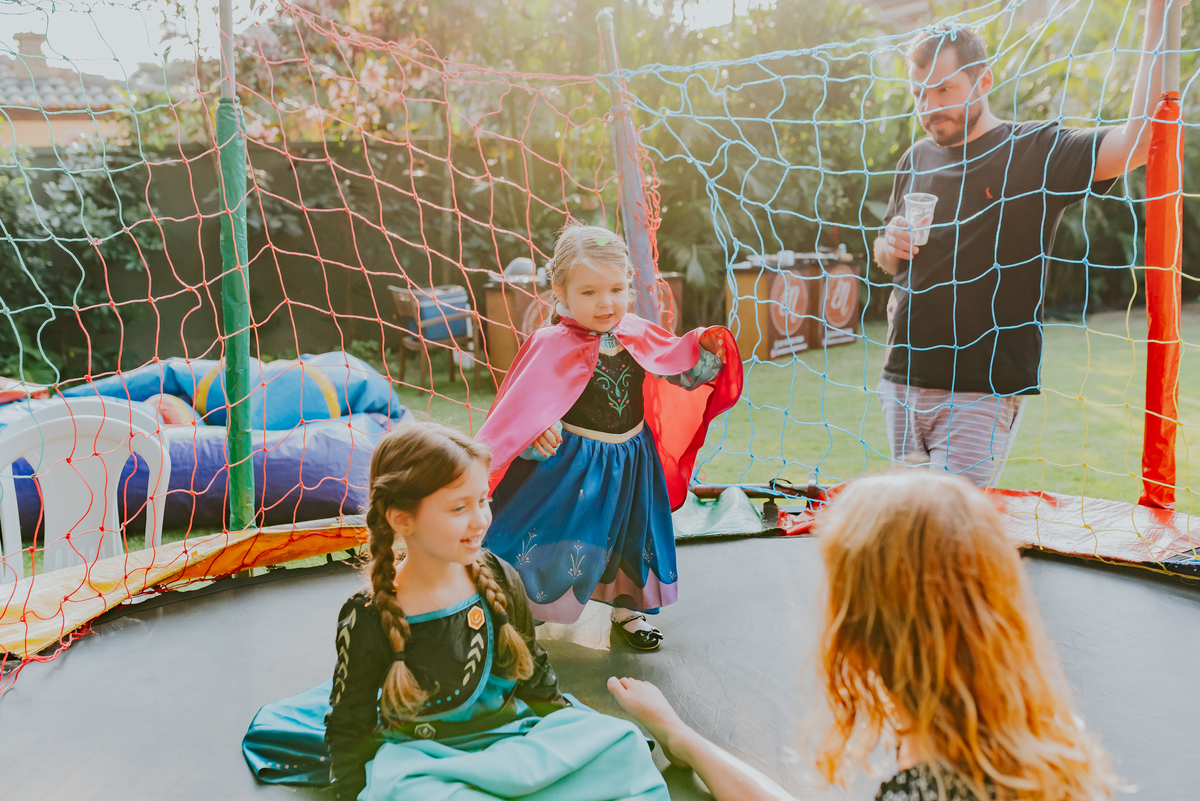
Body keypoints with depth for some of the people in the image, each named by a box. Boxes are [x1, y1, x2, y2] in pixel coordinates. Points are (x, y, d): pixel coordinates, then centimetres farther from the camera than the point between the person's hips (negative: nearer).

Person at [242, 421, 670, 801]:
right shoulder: (367, 620, -13)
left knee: (622, 745, -18)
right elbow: (347, 729, -2)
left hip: (511, 737, 4)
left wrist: (571, 736, 12)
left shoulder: (501, 580, -2)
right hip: (417, 757, -3)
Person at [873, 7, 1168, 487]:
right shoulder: (916, 160, 12)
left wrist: (1158, 16, -22)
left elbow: (1136, 143, -22)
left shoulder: (1035, 150, -4)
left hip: (983, 395, -6)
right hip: (902, 382, 6)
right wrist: (890, 247, -2)